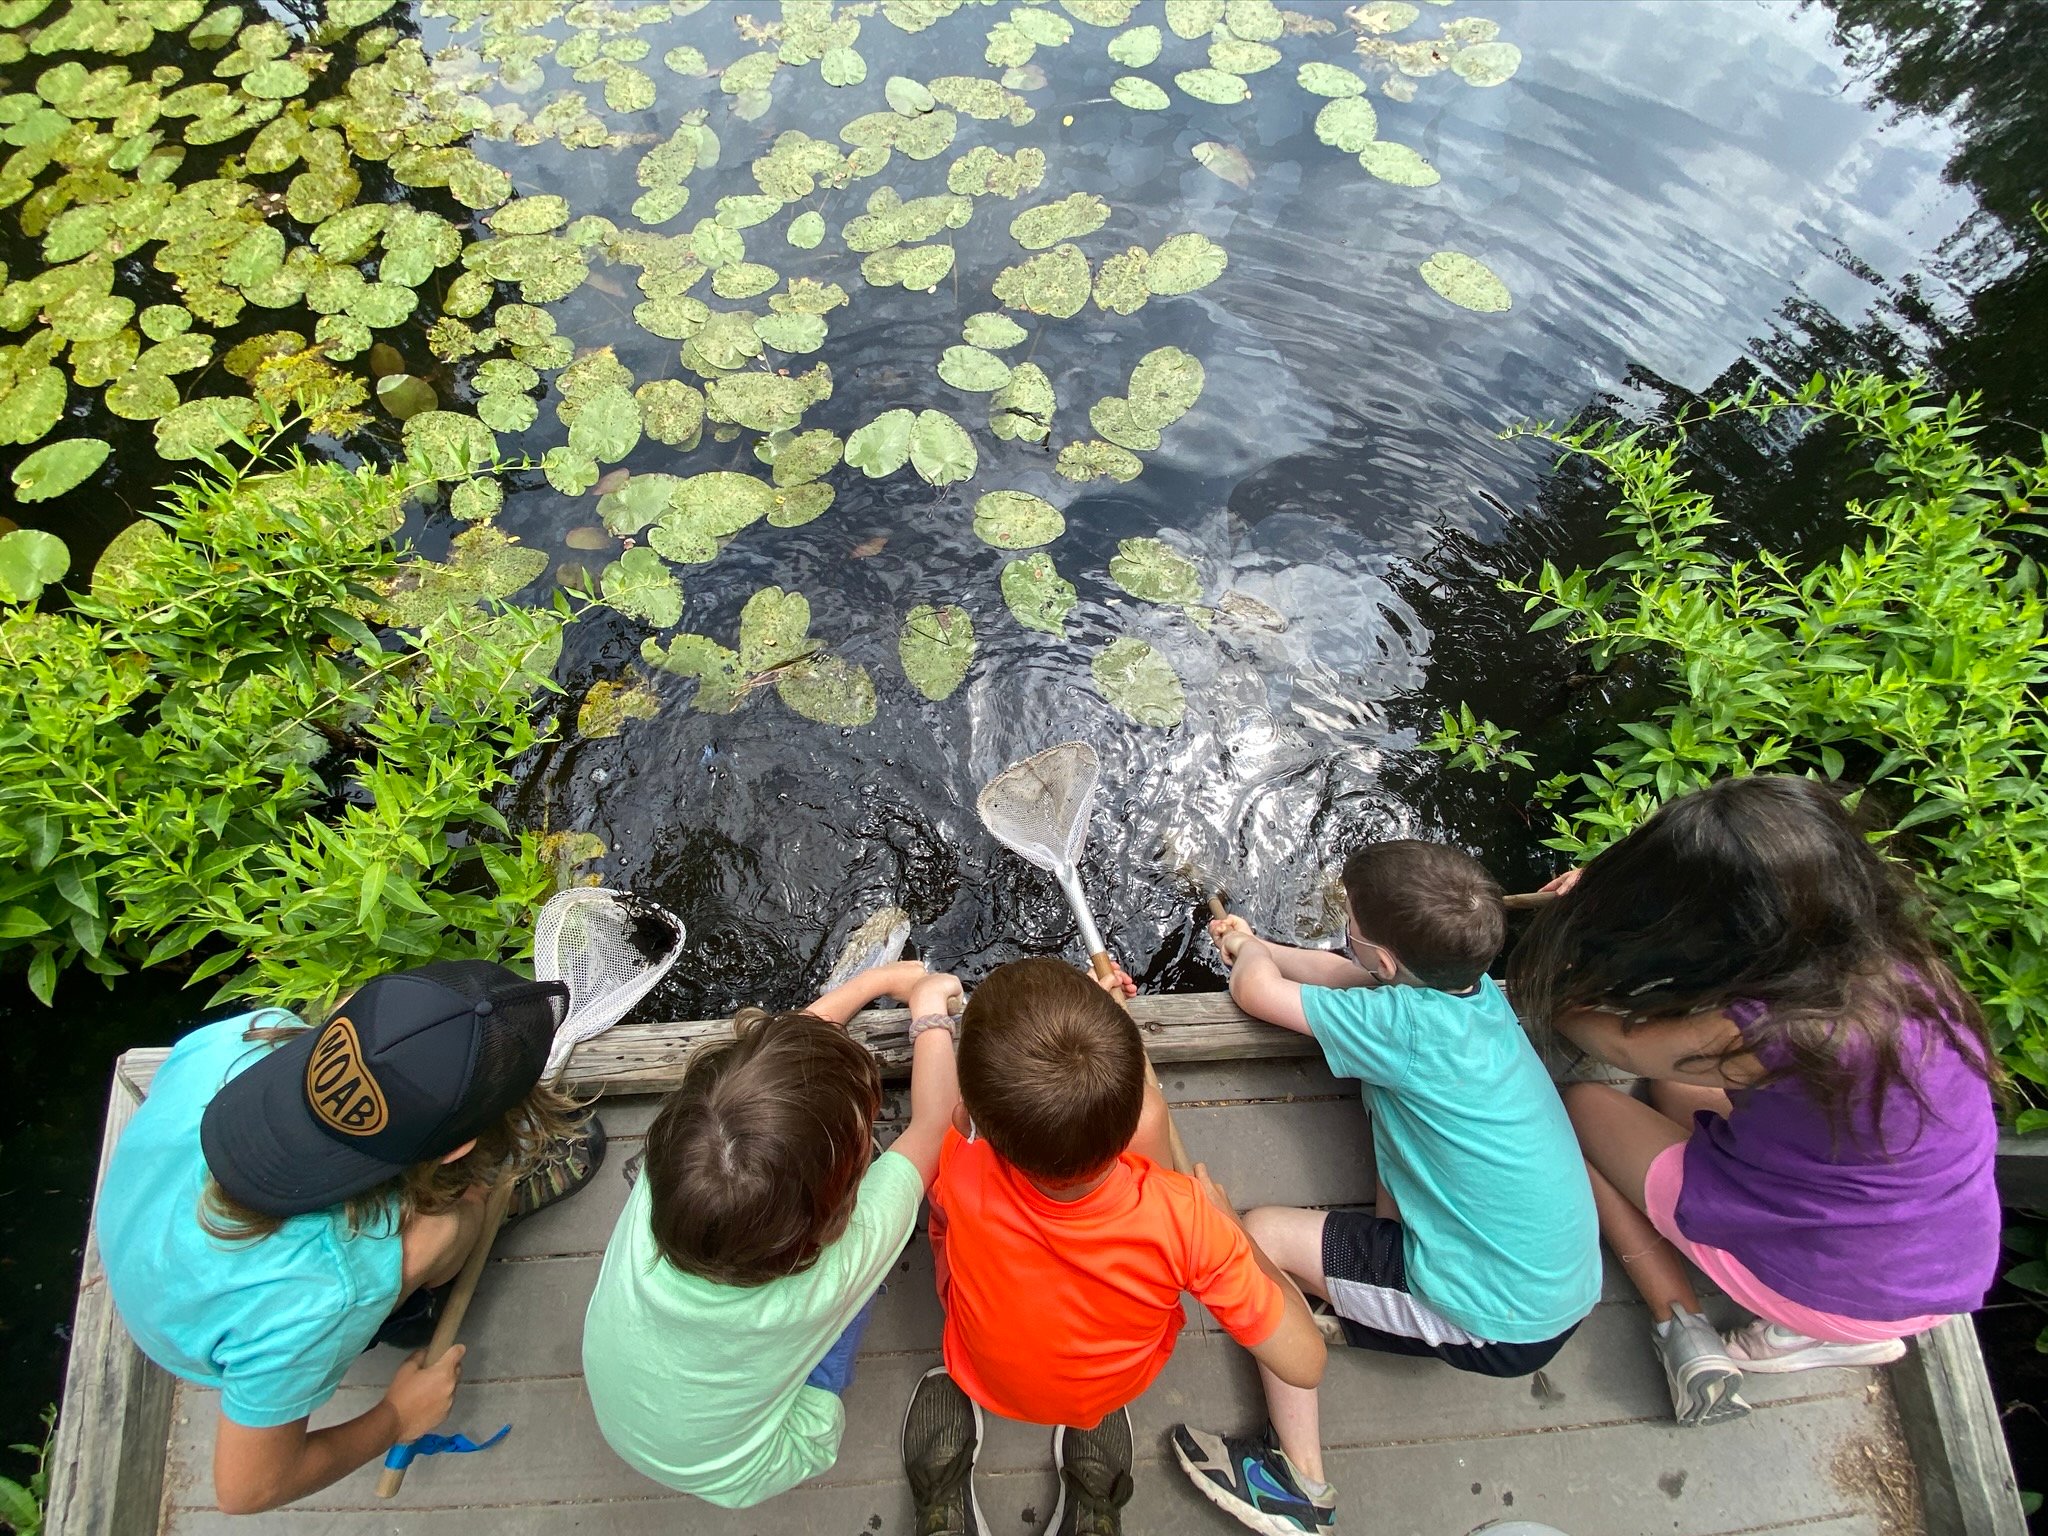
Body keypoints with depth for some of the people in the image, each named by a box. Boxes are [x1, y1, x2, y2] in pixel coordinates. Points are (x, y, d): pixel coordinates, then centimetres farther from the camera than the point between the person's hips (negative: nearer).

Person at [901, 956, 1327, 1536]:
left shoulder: (957, 1174, -40)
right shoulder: (1184, 1216, -42)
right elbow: (1304, 1363, -27)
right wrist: (1226, 1218, -14)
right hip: (1116, 1387, 0)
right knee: (1149, 1110, 2)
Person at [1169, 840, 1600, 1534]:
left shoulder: (1407, 1027, -28)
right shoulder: (1469, 980, -5)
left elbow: (1254, 991, -17)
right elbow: (1346, 975, 13)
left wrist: (1250, 952, 5)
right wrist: (1253, 943, 21)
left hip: (1501, 1325, -8)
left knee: (1262, 1231, -3)